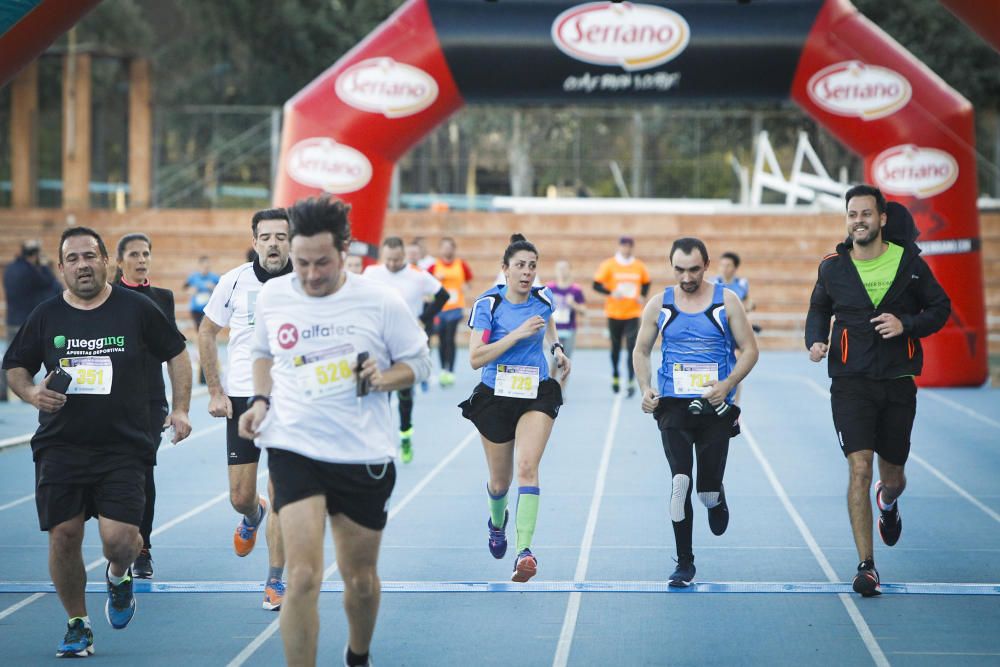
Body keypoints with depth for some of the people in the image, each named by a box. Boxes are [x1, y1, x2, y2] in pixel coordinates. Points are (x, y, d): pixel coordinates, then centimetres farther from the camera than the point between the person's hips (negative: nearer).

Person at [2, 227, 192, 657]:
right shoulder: (46, 316, 5)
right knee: (63, 536, -3)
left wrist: (180, 409, 3)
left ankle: (118, 576, 25)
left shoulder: (137, 309, 1)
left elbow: (176, 353, 12)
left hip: (123, 447, -2)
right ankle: (77, 625, 16)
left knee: (119, 537, -13)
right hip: (59, 448, 2)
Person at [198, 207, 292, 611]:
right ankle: (253, 517, 41)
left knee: (281, 497, -4)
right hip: (242, 397, 1)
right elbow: (206, 333, 10)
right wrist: (215, 391, 5)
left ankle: (275, 580, 8)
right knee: (240, 496, 3)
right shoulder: (235, 282, -2)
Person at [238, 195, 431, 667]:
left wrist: (386, 378, -16)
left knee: (360, 578, 13)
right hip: (294, 450, 0)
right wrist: (261, 399, 2)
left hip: (364, 456, 0)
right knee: (303, 577, -16)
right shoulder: (272, 296, 1)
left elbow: (418, 362, 4)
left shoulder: (381, 303, -6)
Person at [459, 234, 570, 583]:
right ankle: (497, 521, 49)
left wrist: (557, 349, 8)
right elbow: (475, 358, -19)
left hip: (538, 396, 1)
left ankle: (524, 550, -30)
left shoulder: (543, 298, 0)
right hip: (495, 397, -1)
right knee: (500, 480, 12)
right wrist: (517, 334, -25)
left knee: (527, 466, -21)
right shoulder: (488, 303, -11)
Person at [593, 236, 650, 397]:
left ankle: (631, 382, -10)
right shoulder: (608, 265, -4)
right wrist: (611, 292, -22)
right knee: (615, 348, 11)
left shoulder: (639, 266, 3)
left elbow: (646, 283, 19)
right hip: (614, 313, 0)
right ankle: (615, 377, 32)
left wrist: (642, 296, 0)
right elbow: (596, 285, -6)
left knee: (632, 348, -11)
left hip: (633, 313, 0)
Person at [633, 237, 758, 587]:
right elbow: (641, 351, 16)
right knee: (680, 479, -16)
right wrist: (646, 389, -1)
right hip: (673, 404, 0)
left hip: (716, 405, 0)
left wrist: (728, 384, -13)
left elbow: (749, 349, 3)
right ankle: (684, 561, -5)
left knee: (708, 489, 0)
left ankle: (716, 500, 41)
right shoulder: (659, 304, 6)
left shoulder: (726, 301, 1)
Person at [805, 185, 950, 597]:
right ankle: (866, 566, -9)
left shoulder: (909, 263, -2)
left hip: (898, 382, 1)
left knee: (892, 475, 13)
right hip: (851, 382, -1)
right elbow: (818, 310, 17)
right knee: (860, 470, -13)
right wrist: (816, 340, -2)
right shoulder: (832, 268, 0)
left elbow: (940, 308, 6)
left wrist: (907, 325, -12)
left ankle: (888, 502, 53)